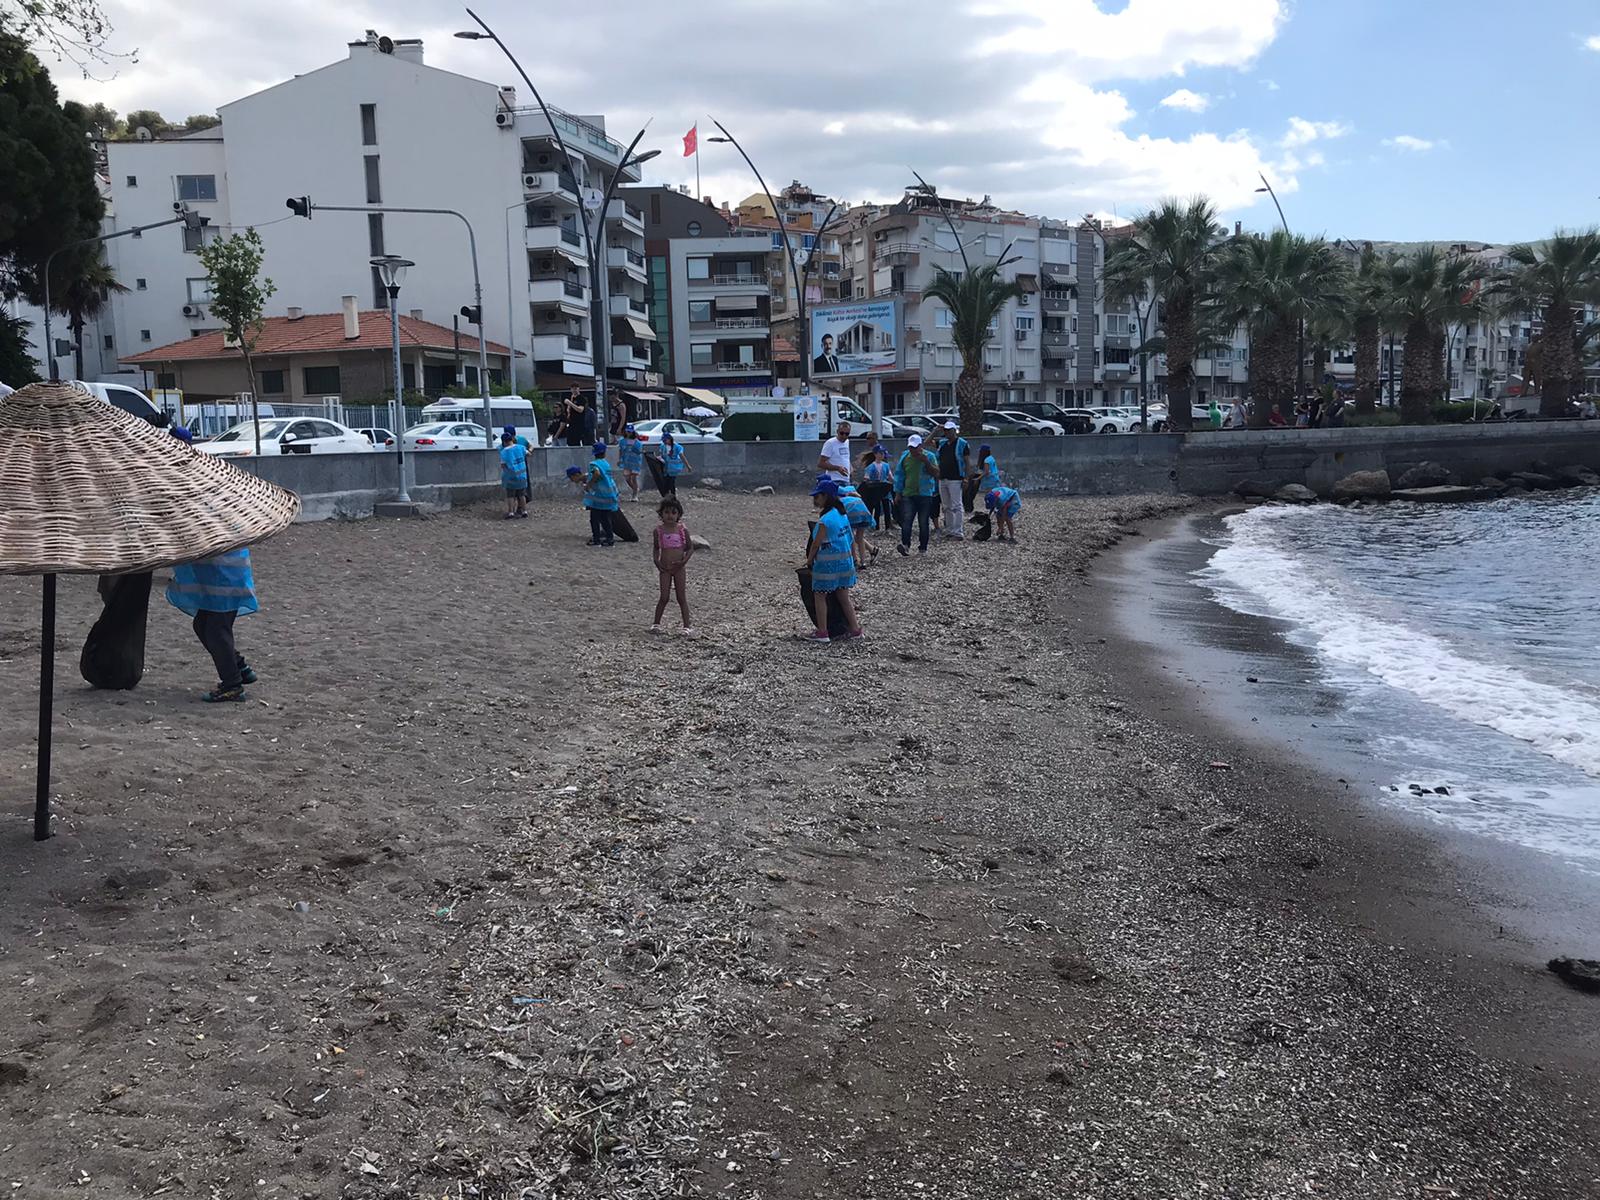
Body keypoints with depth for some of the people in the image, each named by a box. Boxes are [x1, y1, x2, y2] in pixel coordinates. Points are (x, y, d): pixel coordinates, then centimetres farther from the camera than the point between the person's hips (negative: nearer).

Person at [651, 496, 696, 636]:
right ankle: (656, 623, 15)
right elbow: (656, 548, 10)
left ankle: (687, 626, 5)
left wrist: (684, 561, -12)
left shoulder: (683, 530, -3)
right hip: (665, 568, 0)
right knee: (664, 597, 0)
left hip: (678, 568, 0)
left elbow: (690, 548, 2)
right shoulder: (658, 531, -1)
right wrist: (657, 562, -4)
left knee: (682, 597, 3)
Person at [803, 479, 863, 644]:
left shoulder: (825, 520, -20)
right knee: (844, 597, 15)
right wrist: (853, 557, 22)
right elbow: (850, 539, 12)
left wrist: (809, 560, 0)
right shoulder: (842, 514, 5)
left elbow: (816, 544, -14)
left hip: (827, 565, -8)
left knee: (819, 596, 4)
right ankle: (855, 629, 17)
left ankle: (822, 633, 5)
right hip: (844, 561, 8)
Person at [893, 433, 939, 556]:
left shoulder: (929, 456, 0)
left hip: (925, 495, -1)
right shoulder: (905, 457, 6)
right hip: (908, 494, 1)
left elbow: (936, 473, -6)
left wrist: (927, 462, -19)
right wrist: (898, 493, 9)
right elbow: (899, 475, 12)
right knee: (906, 520, -14)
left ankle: (923, 548, 11)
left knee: (923, 523, 4)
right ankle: (905, 544, -21)